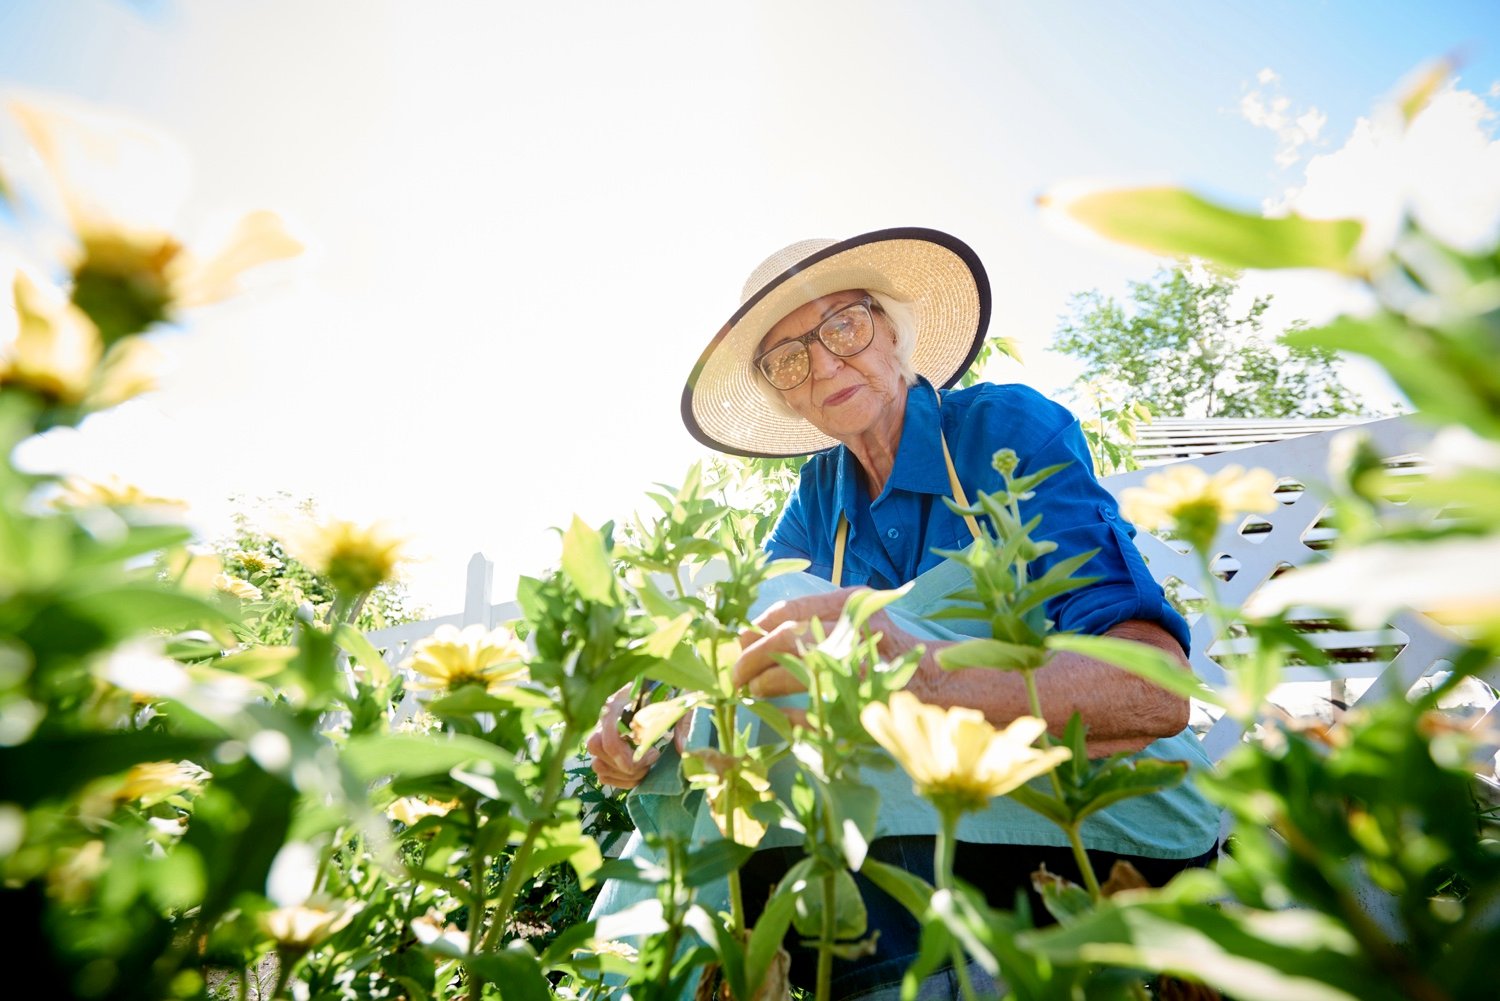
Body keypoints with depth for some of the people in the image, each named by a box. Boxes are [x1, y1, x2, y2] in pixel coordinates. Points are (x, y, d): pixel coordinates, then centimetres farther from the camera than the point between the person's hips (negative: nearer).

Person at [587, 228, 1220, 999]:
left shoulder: (1010, 430, -15)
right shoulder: (823, 495, 5)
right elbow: (747, 650, 2)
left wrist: (929, 676, -48)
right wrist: (647, 707, -21)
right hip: (940, 811, 5)